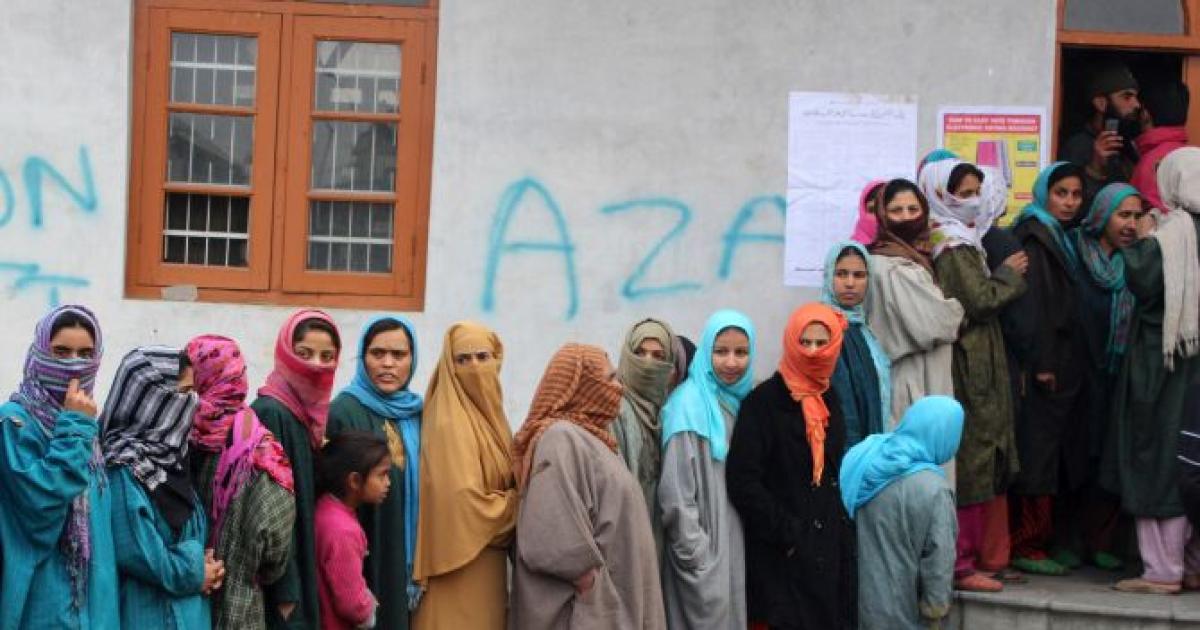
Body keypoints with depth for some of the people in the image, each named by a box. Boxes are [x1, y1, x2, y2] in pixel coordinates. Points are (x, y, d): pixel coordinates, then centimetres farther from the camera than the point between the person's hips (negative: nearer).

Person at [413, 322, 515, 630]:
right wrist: (522, 502, -9)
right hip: (463, 563, -9)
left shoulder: (487, 413, 10)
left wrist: (516, 499, -1)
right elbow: (466, 504, -22)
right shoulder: (450, 424, -17)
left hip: (486, 562, 9)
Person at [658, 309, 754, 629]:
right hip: (703, 555, -7)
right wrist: (697, 559, -16)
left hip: (737, 544, 7)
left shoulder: (742, 400, 9)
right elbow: (676, 494, -17)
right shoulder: (690, 404, -14)